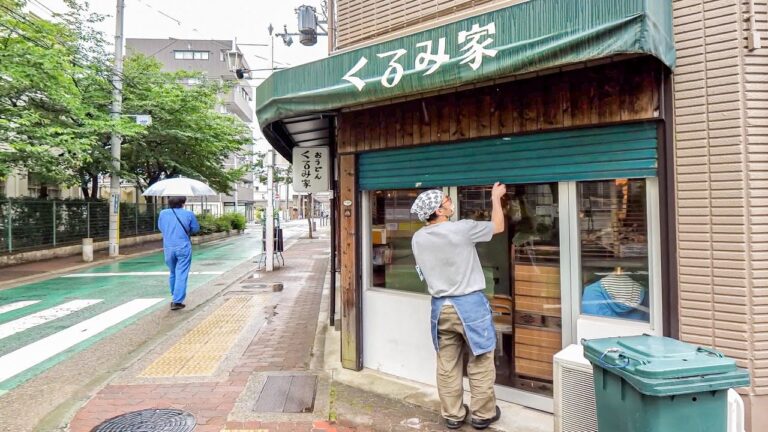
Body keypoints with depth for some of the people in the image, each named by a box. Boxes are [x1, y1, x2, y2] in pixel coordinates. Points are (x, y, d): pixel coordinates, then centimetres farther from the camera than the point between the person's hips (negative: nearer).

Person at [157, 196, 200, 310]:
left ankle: (175, 297, 31)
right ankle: (177, 301, -6)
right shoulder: (188, 214, -6)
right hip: (183, 248, -4)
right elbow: (196, 228, 3)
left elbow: (160, 227, 15)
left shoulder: (163, 213, 3)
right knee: (181, 275, -2)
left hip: (168, 248, 4)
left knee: (173, 273, 20)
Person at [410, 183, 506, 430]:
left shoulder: (418, 239, -1)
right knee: (480, 363, 11)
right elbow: (498, 226, 1)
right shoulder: (462, 229, -15)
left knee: (447, 365, 13)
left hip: (440, 306, 5)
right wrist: (496, 198, 14)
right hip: (470, 303, -4)